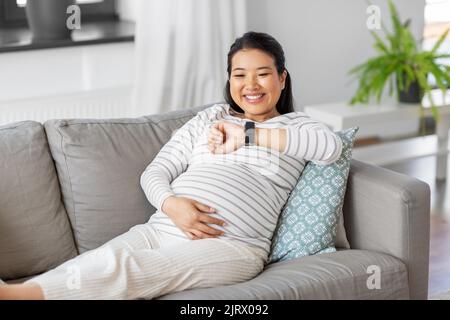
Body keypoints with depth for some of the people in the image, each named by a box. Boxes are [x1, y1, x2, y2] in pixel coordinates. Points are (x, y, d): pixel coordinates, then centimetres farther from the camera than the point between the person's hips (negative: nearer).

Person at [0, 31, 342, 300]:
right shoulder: (210, 117, 25)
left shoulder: (294, 125, 16)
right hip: (162, 228, 4)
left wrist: (246, 134, -7)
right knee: (97, 262, -31)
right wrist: (170, 204, -9)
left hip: (231, 245, -4)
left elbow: (332, 145, -9)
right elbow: (155, 172, 17)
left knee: (121, 269, -33)